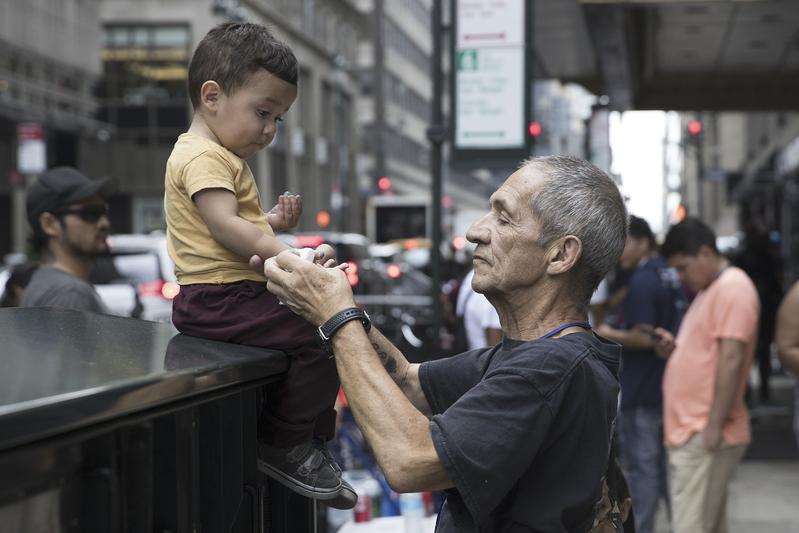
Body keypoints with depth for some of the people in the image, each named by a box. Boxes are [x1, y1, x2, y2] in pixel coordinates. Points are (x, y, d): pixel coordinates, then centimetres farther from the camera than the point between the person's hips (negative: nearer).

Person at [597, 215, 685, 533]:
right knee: (665, 462, 15)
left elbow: (643, 337, -22)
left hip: (642, 390, -9)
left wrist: (611, 335, -9)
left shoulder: (642, 281, -18)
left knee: (641, 465, -2)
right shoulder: (671, 276, 10)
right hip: (666, 385, 9)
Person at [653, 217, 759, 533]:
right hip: (690, 431, 10)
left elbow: (731, 359, -18)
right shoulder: (709, 290, 20)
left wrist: (714, 426, -21)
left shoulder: (732, 288, -11)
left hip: (705, 435, -10)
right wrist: (675, 348, 6)